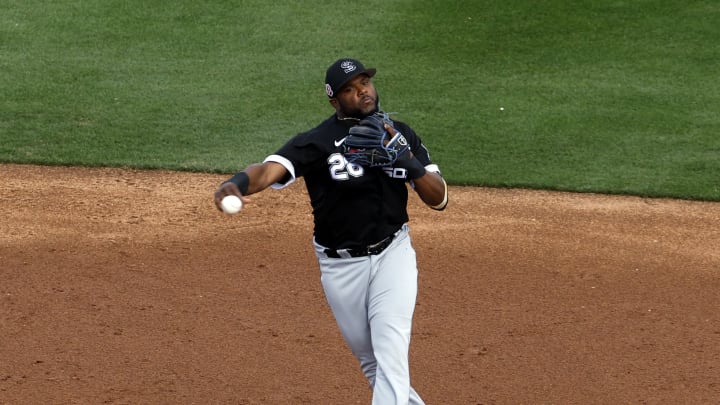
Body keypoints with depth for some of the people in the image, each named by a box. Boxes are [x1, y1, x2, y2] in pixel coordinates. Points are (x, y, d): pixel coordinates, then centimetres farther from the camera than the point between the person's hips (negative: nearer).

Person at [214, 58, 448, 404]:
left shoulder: (400, 135, -1)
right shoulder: (317, 141, -15)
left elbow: (438, 199, -3)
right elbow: (269, 168, -32)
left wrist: (408, 161, -22)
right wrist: (237, 183, -55)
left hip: (392, 255, 1)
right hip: (340, 265, -1)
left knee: (390, 354, -14)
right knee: (370, 360, 13)